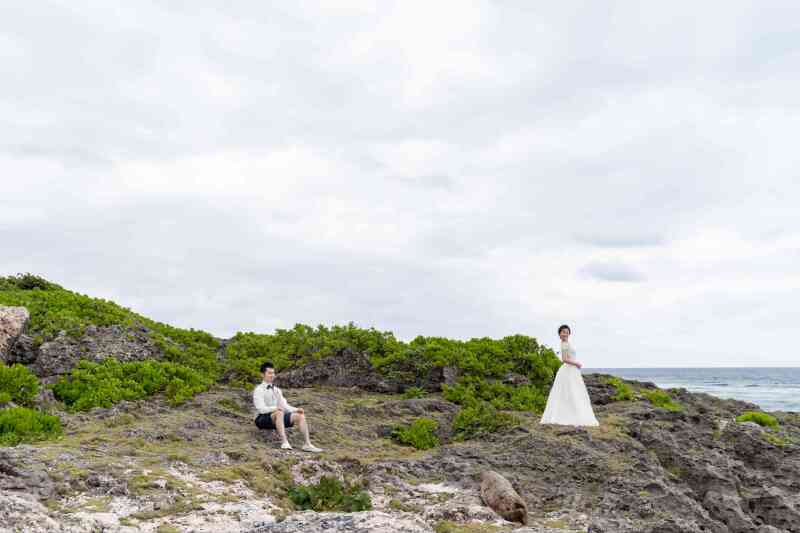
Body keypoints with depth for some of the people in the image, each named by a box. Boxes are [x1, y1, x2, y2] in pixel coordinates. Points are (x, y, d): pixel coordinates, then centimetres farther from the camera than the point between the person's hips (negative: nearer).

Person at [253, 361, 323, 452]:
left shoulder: (276, 390, 19)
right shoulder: (259, 390, -3)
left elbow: (284, 405, 14)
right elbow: (261, 409, -14)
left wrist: (296, 409, -4)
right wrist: (276, 408, -29)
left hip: (278, 416, 7)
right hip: (264, 418, -7)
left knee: (300, 415, -15)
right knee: (279, 413, -38)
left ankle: (307, 444, -24)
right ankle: (284, 443, -48)